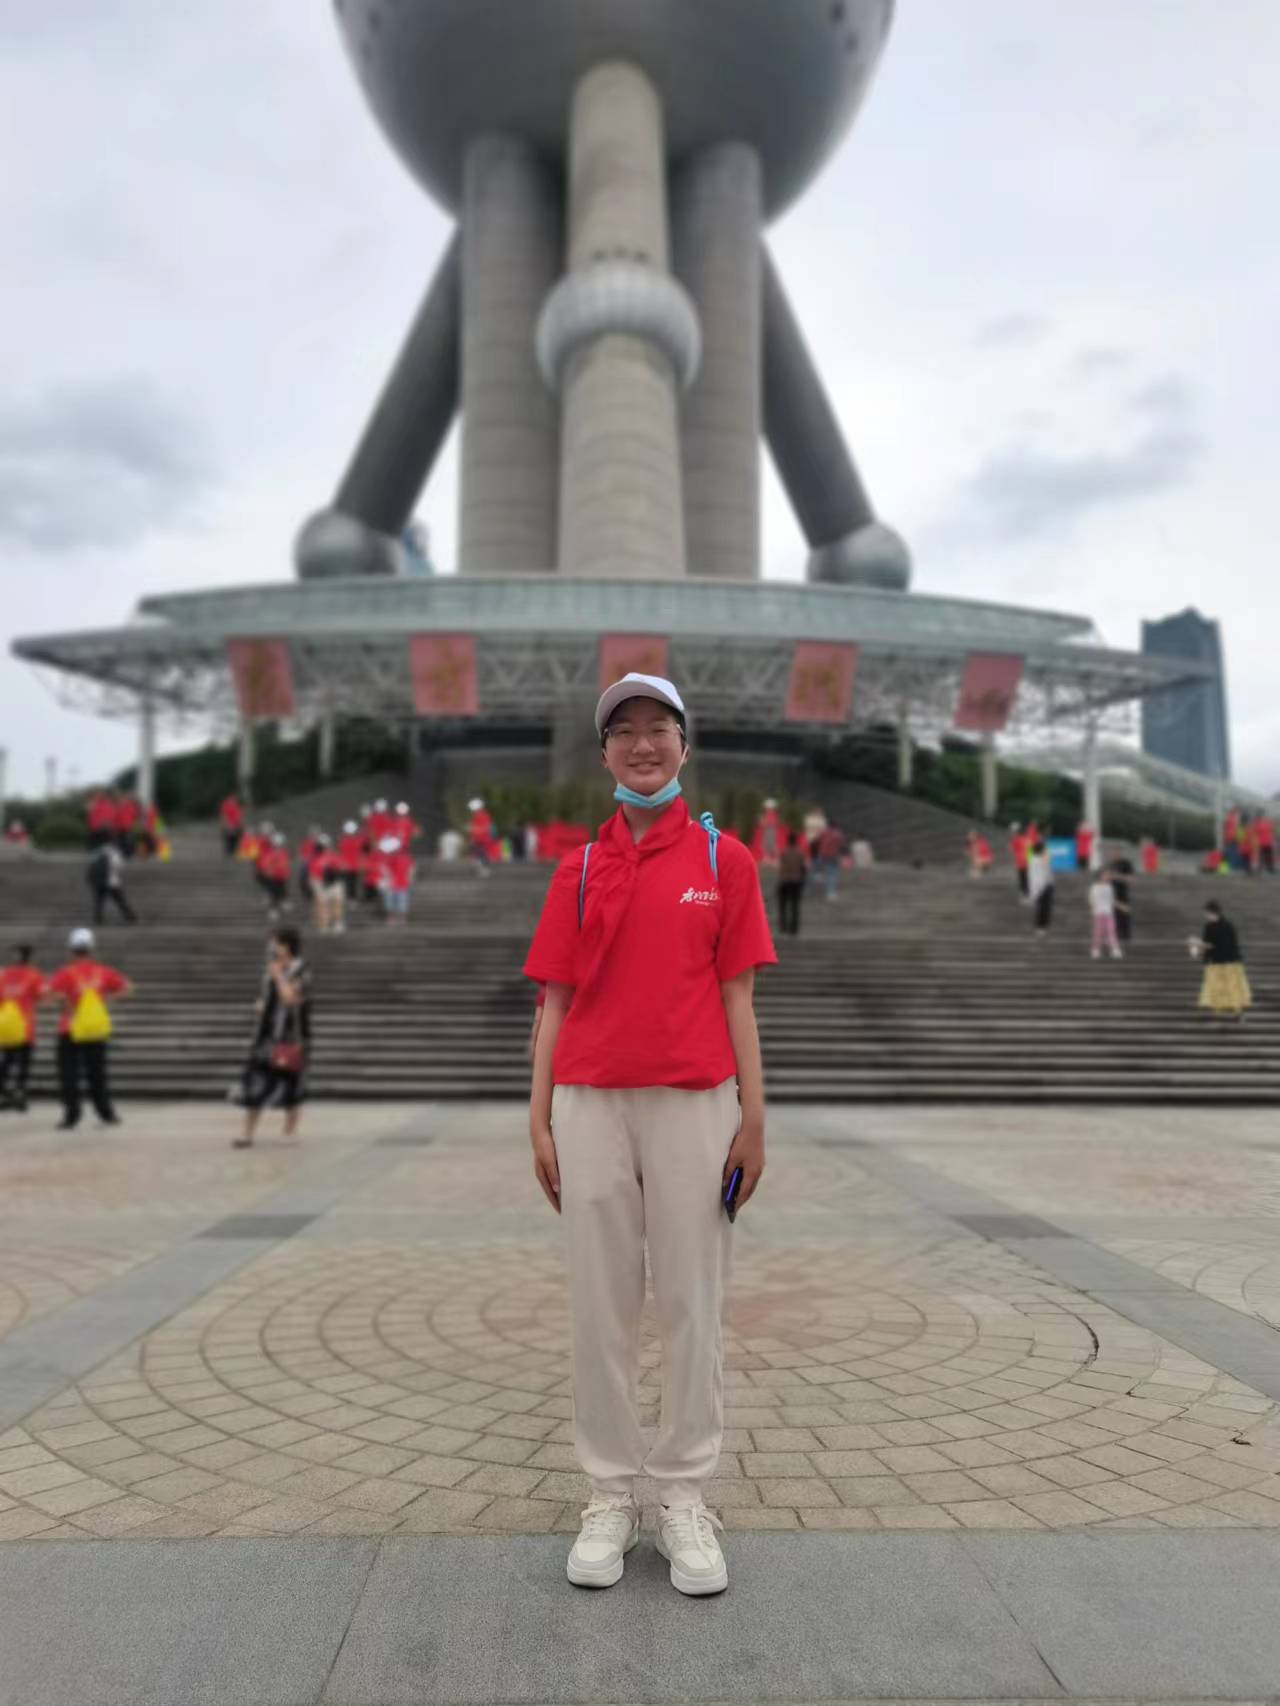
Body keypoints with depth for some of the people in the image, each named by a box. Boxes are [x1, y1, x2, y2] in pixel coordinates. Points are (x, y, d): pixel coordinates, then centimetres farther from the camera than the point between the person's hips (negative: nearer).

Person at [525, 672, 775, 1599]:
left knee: (693, 1306, 7)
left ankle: (687, 1500, 23)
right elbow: (556, 1002, 8)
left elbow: (737, 996, 3)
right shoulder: (578, 870, 9)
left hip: (694, 1103, -1)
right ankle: (610, 1498, 24)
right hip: (590, 1104, 2)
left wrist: (754, 1117, -3)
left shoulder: (724, 859, 4)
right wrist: (540, 1121, 2)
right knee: (601, 1306, 9)